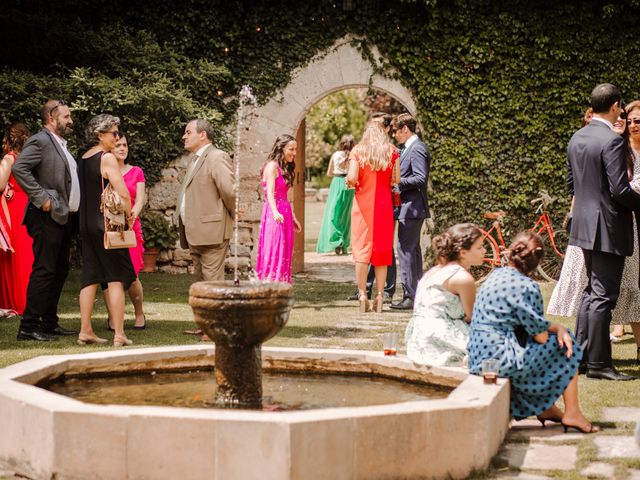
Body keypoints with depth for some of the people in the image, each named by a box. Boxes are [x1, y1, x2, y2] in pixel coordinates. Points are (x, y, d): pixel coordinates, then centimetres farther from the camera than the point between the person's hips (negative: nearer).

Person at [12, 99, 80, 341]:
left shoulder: (61, 144, 19)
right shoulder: (40, 141, -11)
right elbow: (19, 168, -24)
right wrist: (41, 198, -24)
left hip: (63, 217, 10)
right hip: (47, 218, -10)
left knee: (59, 272, 13)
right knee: (43, 271, -10)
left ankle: (49, 323, 20)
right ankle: (28, 326, -6)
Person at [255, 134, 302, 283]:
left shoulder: (284, 167, 18)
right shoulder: (272, 166, -9)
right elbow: (270, 192, -20)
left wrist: (293, 218, 24)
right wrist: (275, 212, -35)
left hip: (285, 215, 9)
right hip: (275, 216, -9)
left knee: (284, 256, 7)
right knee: (274, 253, -11)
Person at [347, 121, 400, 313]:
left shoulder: (358, 151, 0)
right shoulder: (391, 151, 3)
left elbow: (352, 178, -11)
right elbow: (396, 180, -1)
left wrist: (350, 183, 11)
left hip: (363, 204, -1)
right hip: (384, 205, 1)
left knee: (361, 248, 2)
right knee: (382, 250, 6)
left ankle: (362, 295, -3)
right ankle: (379, 296, 4)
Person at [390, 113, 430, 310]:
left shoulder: (417, 149, -15)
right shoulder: (411, 148, 16)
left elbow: (420, 179, -22)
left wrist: (397, 181, -17)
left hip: (411, 207, -11)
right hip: (409, 207, 11)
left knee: (406, 249, -10)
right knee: (413, 250, 15)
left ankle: (410, 296, -9)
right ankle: (417, 293, 21)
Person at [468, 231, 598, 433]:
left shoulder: (495, 275, 11)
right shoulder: (526, 287, -15)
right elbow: (540, 336, -10)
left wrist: (557, 327, 5)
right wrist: (558, 328, 13)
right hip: (502, 360, -9)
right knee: (568, 347, 7)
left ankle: (546, 408, 27)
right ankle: (572, 414, 14)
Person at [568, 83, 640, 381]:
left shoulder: (576, 139, 8)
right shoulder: (612, 141, -18)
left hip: (584, 224, 8)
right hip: (608, 229, -8)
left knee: (592, 291, 18)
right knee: (603, 296, -3)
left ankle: (580, 354, 22)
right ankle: (598, 363, 1)